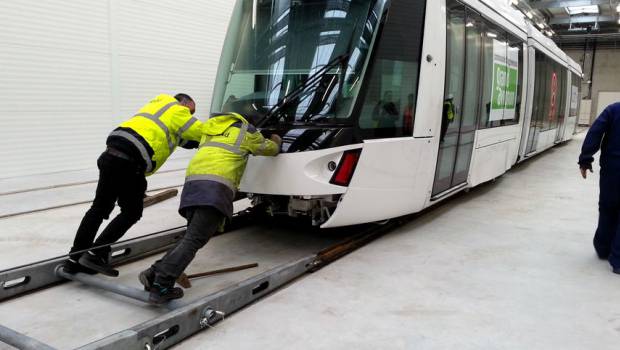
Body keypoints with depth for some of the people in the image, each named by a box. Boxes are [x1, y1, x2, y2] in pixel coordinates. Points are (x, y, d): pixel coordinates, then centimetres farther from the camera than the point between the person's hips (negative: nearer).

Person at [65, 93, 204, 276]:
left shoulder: (155, 104, 31)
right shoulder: (178, 111, 8)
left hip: (110, 153, 8)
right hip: (129, 163, -8)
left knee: (99, 207, 16)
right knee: (131, 213, 6)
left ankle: (75, 259, 20)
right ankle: (95, 255, 1)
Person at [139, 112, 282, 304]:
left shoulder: (210, 126, 35)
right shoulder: (246, 130, 19)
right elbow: (270, 149, 34)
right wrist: (276, 142, 59)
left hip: (192, 181, 7)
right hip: (216, 186, -7)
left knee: (192, 236, 14)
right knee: (193, 239, -12)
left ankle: (154, 273, 2)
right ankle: (161, 287, -20)